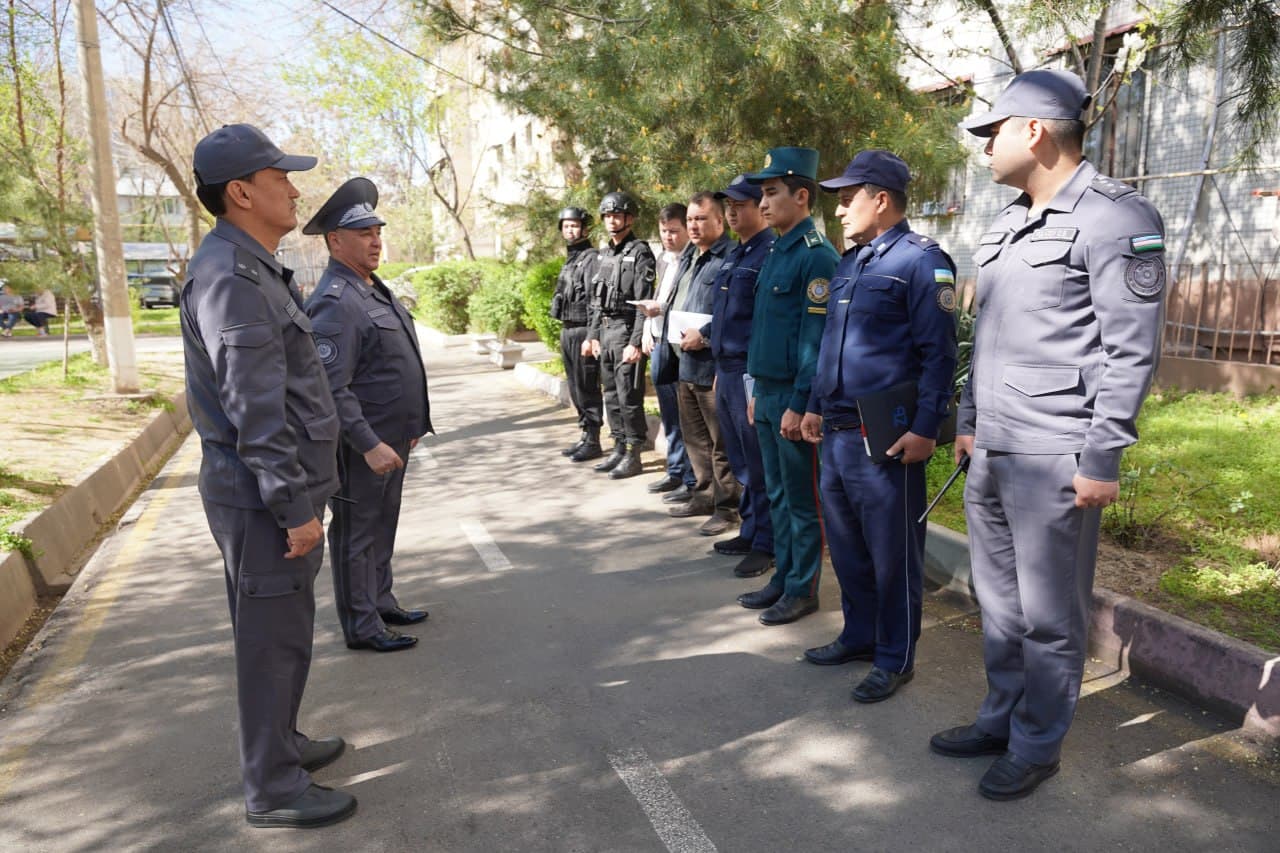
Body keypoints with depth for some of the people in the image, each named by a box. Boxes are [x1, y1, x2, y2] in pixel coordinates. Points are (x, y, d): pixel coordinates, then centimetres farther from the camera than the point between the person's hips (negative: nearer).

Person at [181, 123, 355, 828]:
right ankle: (273, 790, 17)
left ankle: (281, 742, 39)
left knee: (287, 629, 22)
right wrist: (294, 506, -21)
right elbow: (254, 413, -24)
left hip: (281, 492, 10)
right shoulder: (231, 278, -19)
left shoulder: (254, 269, 15)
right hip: (264, 502, -10)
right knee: (272, 639, 2)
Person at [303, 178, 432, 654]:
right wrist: (368, 444, -26)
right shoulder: (336, 302, -19)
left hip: (391, 438, 10)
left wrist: (409, 427, 20)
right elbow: (330, 388, -25)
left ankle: (382, 603, 35)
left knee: (382, 527, 20)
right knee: (356, 534, 4)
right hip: (363, 446, -10)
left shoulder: (372, 288, 12)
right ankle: (361, 626, 15)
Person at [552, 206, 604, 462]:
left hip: (582, 331, -10)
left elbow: (595, 299, -18)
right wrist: (565, 331, 19)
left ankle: (593, 442, 2)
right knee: (575, 389, 14)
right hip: (567, 331, 10)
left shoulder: (591, 258, -11)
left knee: (587, 388, -5)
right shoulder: (570, 260, 18)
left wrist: (591, 336, -22)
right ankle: (584, 436, 23)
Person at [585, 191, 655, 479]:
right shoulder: (605, 254, 16)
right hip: (605, 331, 8)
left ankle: (634, 455, 3)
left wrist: (635, 342, -21)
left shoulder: (640, 253, -10)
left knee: (629, 397, -5)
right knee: (611, 395, 13)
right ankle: (619, 449, 22)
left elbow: (644, 302, -16)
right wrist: (592, 334, 15)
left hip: (626, 331, -8)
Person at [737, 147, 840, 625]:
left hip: (794, 397, -9)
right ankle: (783, 578, 28)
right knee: (777, 494, 16)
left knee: (801, 499, 3)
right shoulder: (776, 251, 14)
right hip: (768, 393, 9)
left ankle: (803, 590, 15)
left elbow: (815, 338, -18)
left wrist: (799, 405, -19)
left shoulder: (817, 255, -14)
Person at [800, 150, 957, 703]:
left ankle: (895, 659, 18)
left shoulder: (921, 261, -9)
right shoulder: (850, 262, 16)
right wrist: (815, 407, 20)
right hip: (835, 431, 8)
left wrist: (925, 429, -19)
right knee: (846, 543, 17)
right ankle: (859, 636, 33)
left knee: (892, 553, 3)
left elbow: (939, 354, -14)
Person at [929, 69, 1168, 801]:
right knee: (999, 600, 17)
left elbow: (1132, 350, -13)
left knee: (1050, 614, 5)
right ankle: (1002, 718, 33)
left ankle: (1038, 746, 22)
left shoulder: (1115, 219, -10)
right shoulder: (1009, 225, 15)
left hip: (1054, 459, -8)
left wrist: (1102, 459, -15)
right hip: (991, 452, 8)